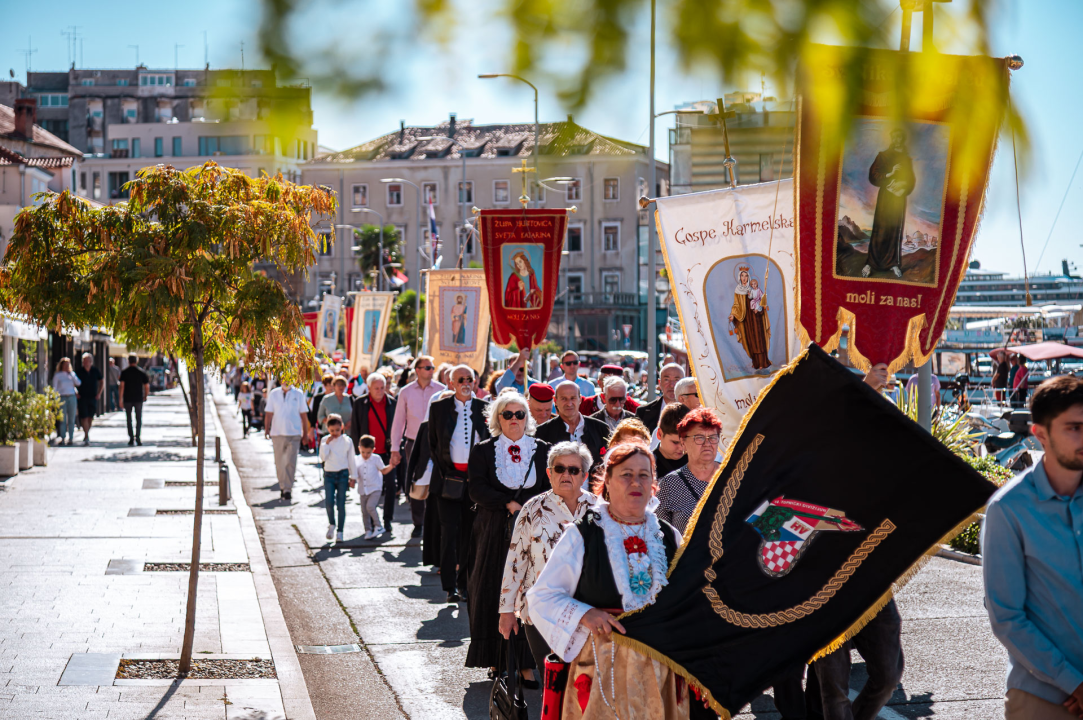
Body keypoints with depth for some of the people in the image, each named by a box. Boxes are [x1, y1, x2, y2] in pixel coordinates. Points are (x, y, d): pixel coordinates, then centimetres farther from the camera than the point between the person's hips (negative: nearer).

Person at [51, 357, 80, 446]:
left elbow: (78, 383, -2)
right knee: (62, 419, -5)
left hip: (72, 397, 2)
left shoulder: (72, 374, 13)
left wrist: (70, 374, -1)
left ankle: (71, 438, 3)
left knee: (71, 419, 0)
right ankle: (62, 438, 0)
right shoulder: (57, 375, 5)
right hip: (62, 398, -2)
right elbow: (54, 388, 4)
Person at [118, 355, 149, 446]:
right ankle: (138, 437, -10)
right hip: (138, 398, 0)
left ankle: (131, 439, 4)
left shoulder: (124, 372, -1)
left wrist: (120, 399, -8)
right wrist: (145, 397, 16)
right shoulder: (141, 372, 2)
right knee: (139, 419, 5)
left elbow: (122, 385, -9)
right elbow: (147, 386, 0)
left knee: (129, 419, 9)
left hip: (127, 399, 0)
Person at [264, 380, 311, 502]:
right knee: (279, 463, 8)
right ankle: (282, 487, 22)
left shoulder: (298, 394, 4)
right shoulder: (273, 394, 6)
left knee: (291, 463, -9)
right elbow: (268, 413, 9)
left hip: (294, 433, -2)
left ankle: (288, 490, -7)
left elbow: (303, 414, 9)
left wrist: (305, 432, 8)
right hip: (277, 433, 2)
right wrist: (267, 429, 0)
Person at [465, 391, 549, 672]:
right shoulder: (483, 451, 8)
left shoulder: (542, 450, 11)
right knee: (495, 594, -3)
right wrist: (509, 504, -14)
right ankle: (497, 662, 3)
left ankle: (526, 663, -5)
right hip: (495, 531, 0)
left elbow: (550, 490, 7)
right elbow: (477, 489, -3)